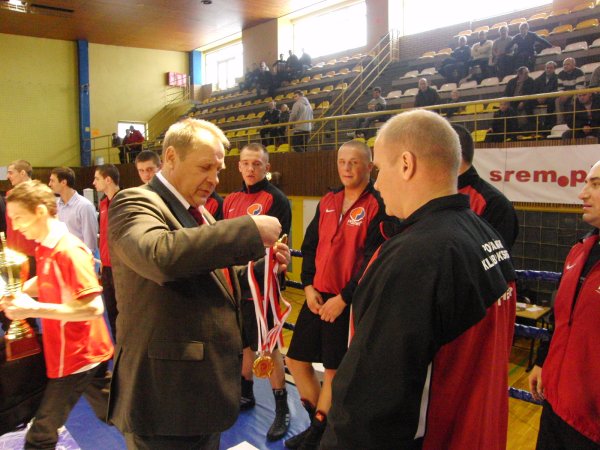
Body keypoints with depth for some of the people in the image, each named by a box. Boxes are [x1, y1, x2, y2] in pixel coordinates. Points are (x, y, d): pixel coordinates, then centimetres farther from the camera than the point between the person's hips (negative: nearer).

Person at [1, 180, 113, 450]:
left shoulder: (69, 250, -21)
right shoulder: (45, 248, 5)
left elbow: (93, 308, -26)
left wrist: (34, 309, -27)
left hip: (77, 356, -8)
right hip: (75, 353, 8)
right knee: (112, 414, 21)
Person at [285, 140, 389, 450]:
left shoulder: (378, 206, -11)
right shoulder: (328, 201, 9)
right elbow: (310, 245, 11)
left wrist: (343, 299, -16)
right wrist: (309, 286, -1)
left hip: (348, 302, -7)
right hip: (317, 297, 7)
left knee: (334, 371, 6)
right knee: (296, 360, 14)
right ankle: (319, 423, 35)